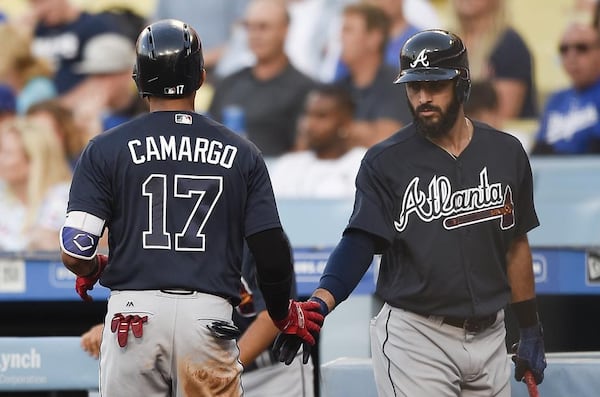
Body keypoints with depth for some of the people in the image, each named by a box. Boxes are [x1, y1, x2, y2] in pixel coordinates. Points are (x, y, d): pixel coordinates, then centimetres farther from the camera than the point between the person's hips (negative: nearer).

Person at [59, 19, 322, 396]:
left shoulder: (106, 149, 3)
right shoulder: (242, 153, 6)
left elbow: (75, 253, -4)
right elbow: (273, 256, 2)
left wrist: (93, 269, 20)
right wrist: (284, 315, 21)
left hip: (134, 311, -1)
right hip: (210, 318, 1)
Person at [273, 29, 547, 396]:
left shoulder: (506, 153, 5)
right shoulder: (386, 162, -5)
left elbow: (515, 244, 14)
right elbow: (360, 242, -15)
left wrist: (531, 331, 15)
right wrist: (319, 305, -32)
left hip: (490, 336, 4)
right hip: (415, 337, -4)